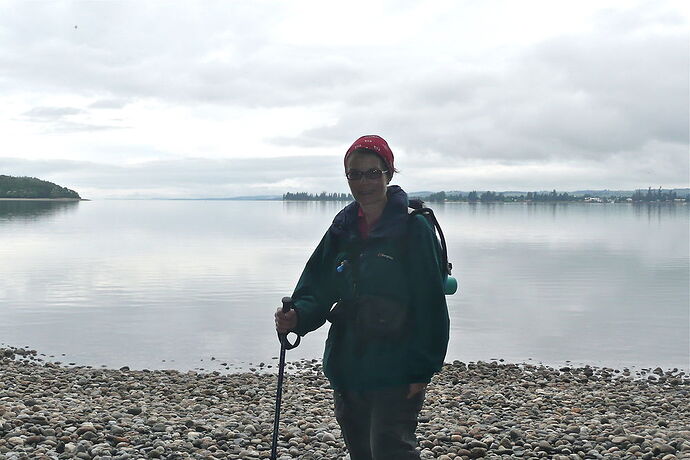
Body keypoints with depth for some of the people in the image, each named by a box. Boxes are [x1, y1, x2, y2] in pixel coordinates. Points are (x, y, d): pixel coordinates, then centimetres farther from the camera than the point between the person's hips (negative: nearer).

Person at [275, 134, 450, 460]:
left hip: (396, 372, -6)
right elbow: (317, 289, 7)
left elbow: (431, 304, -12)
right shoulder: (341, 231, 7)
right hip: (346, 369, 6)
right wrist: (297, 317, -15)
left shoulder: (414, 228, -10)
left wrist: (423, 370, -14)